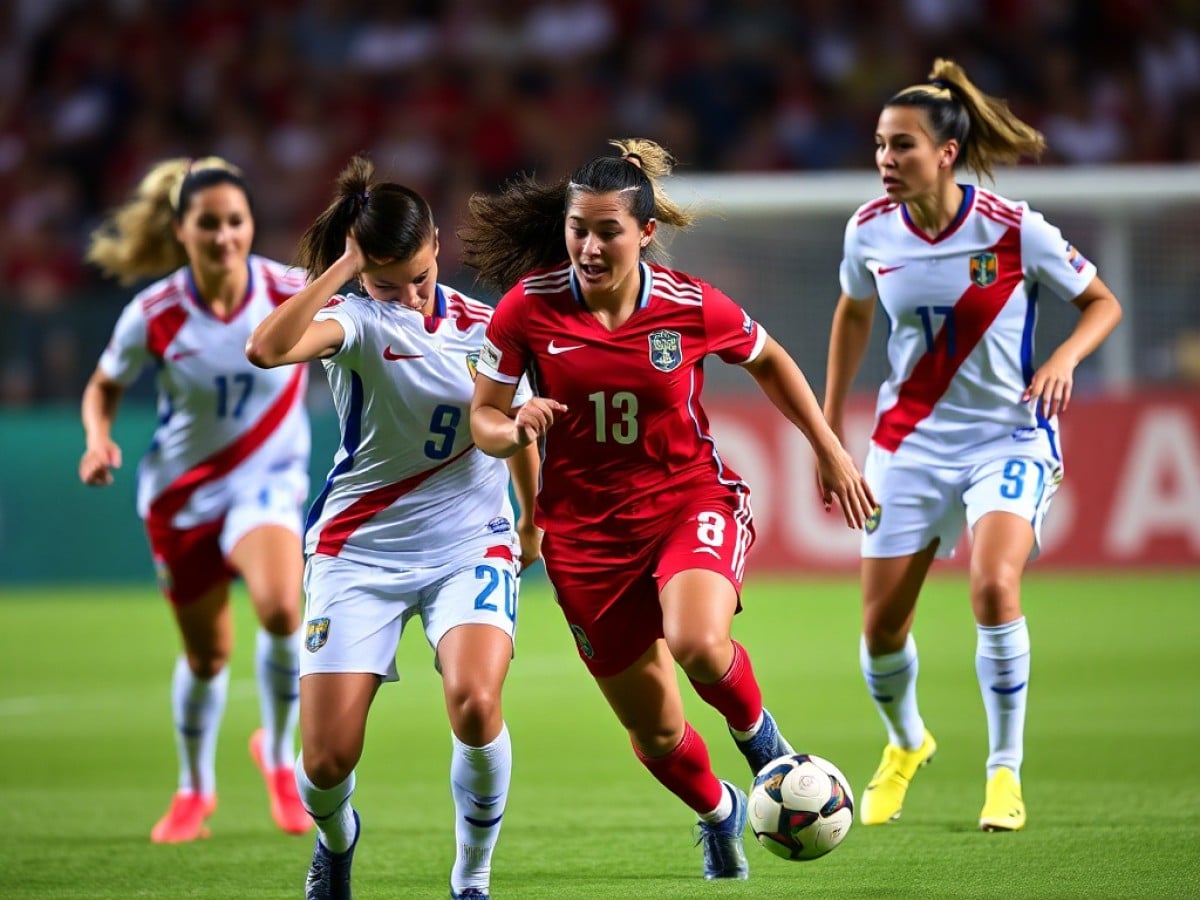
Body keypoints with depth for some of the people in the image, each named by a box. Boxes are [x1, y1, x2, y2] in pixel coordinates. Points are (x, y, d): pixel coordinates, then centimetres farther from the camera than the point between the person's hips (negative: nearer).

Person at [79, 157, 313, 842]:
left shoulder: (294, 294, -15)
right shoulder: (154, 314, -15)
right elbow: (104, 387, 1)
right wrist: (99, 440, -18)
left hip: (268, 480, -1)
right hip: (182, 490, 1)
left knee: (282, 611, -28)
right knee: (208, 655, 10)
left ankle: (279, 754, -1)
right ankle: (195, 789, 39)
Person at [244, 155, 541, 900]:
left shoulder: (482, 325, 2)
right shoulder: (355, 319, -10)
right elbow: (267, 349, -34)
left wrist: (532, 516, 32)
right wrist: (343, 271, -31)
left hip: (471, 545, 2)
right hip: (360, 550, -2)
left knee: (474, 702, -27)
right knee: (327, 759, -6)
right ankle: (336, 840, 32)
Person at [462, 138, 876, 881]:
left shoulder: (693, 306, -11)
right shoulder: (528, 308, -12)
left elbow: (770, 361, 9)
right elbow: (483, 420, -3)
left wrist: (831, 454, 12)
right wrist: (517, 431, -26)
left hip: (692, 500, -1)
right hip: (587, 529, 1)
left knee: (697, 642, -33)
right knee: (653, 730, 6)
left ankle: (761, 737, 1)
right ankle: (719, 813, 41)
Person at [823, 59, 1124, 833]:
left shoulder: (1015, 230, -16)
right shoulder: (870, 232, -6)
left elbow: (1102, 302, -3)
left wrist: (1065, 359, -23)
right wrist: (830, 426, 15)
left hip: (1008, 436, -3)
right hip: (910, 441, 3)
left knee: (994, 586, -27)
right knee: (881, 625, 2)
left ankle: (1006, 774, -11)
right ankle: (905, 745, 36)